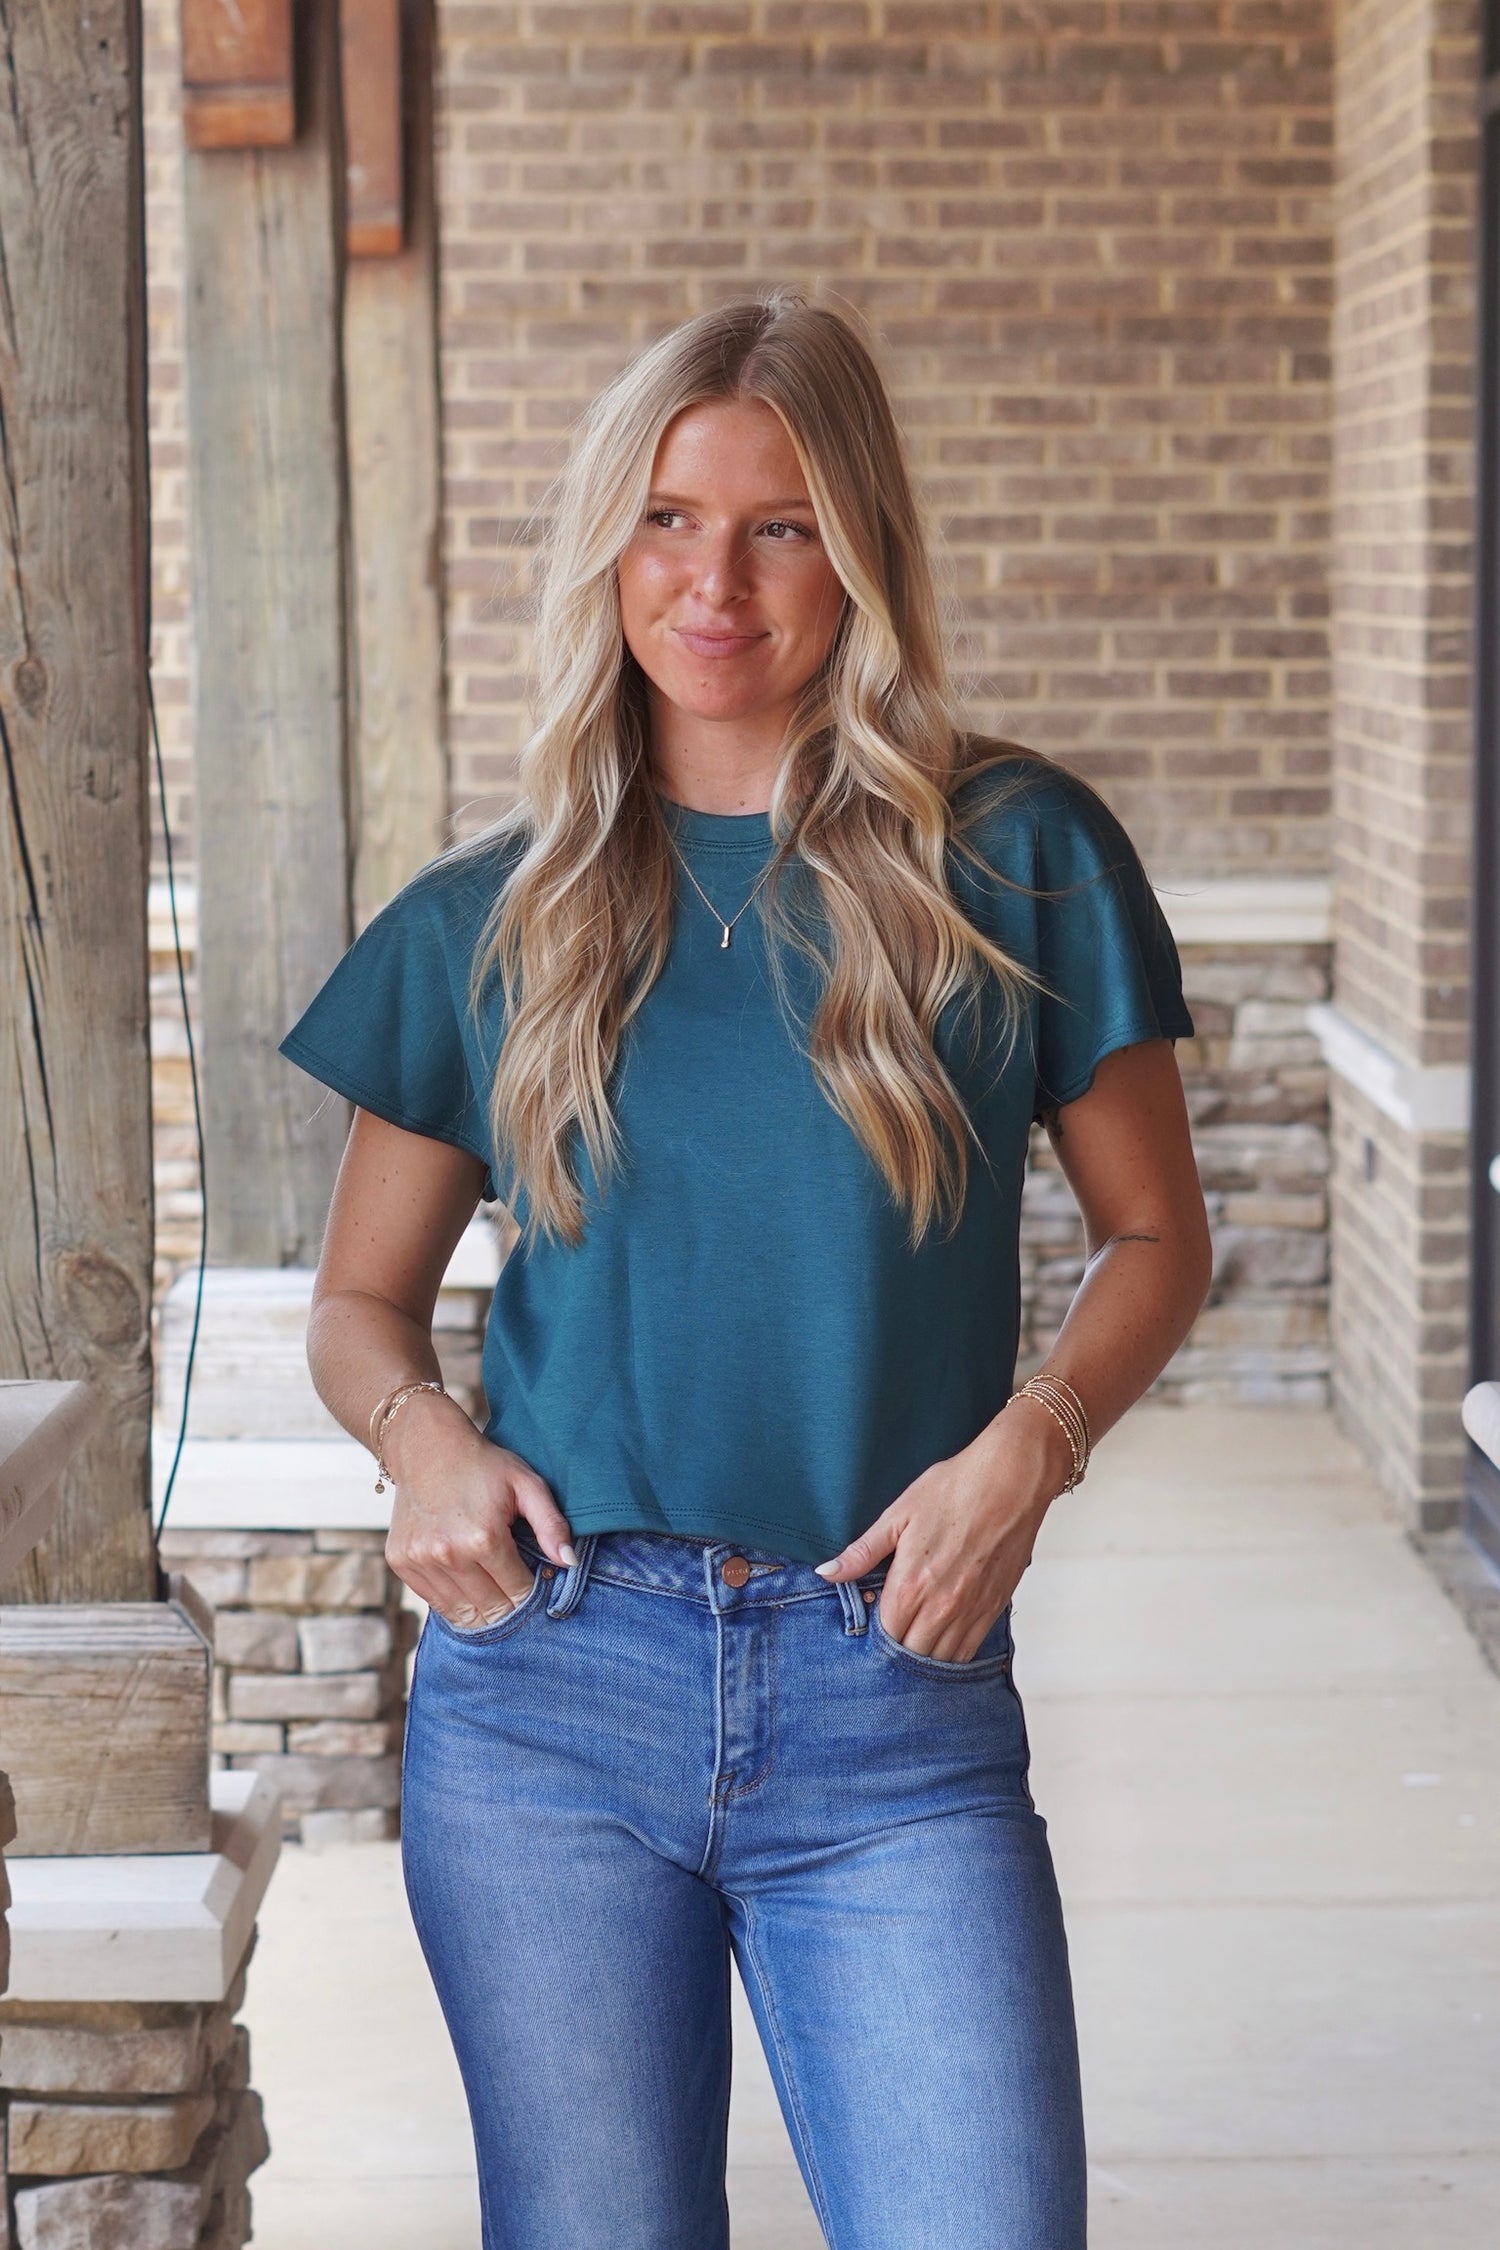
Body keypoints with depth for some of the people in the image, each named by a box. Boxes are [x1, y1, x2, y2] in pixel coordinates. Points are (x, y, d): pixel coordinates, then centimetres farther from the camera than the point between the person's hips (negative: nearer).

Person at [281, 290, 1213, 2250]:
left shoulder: (1017, 859, 2)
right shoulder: (490, 921, 8)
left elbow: (1155, 1234, 9)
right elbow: (361, 1299, 16)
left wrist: (1031, 1441, -9)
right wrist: (417, 1431, -5)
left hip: (896, 1706, -1)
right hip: (550, 1682, 2)